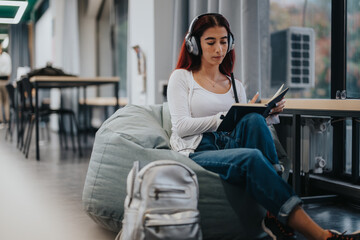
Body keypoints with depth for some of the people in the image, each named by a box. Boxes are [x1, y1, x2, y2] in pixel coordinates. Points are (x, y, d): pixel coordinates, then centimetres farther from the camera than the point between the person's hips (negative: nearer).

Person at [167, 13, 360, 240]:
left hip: (231, 144, 4)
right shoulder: (181, 78, 10)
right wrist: (226, 117, -17)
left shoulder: (236, 85, 22)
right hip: (196, 153, -4)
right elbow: (181, 126, -5)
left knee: (254, 120, -30)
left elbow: (251, 124, 17)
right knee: (251, 157, -36)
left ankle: (277, 214, -31)